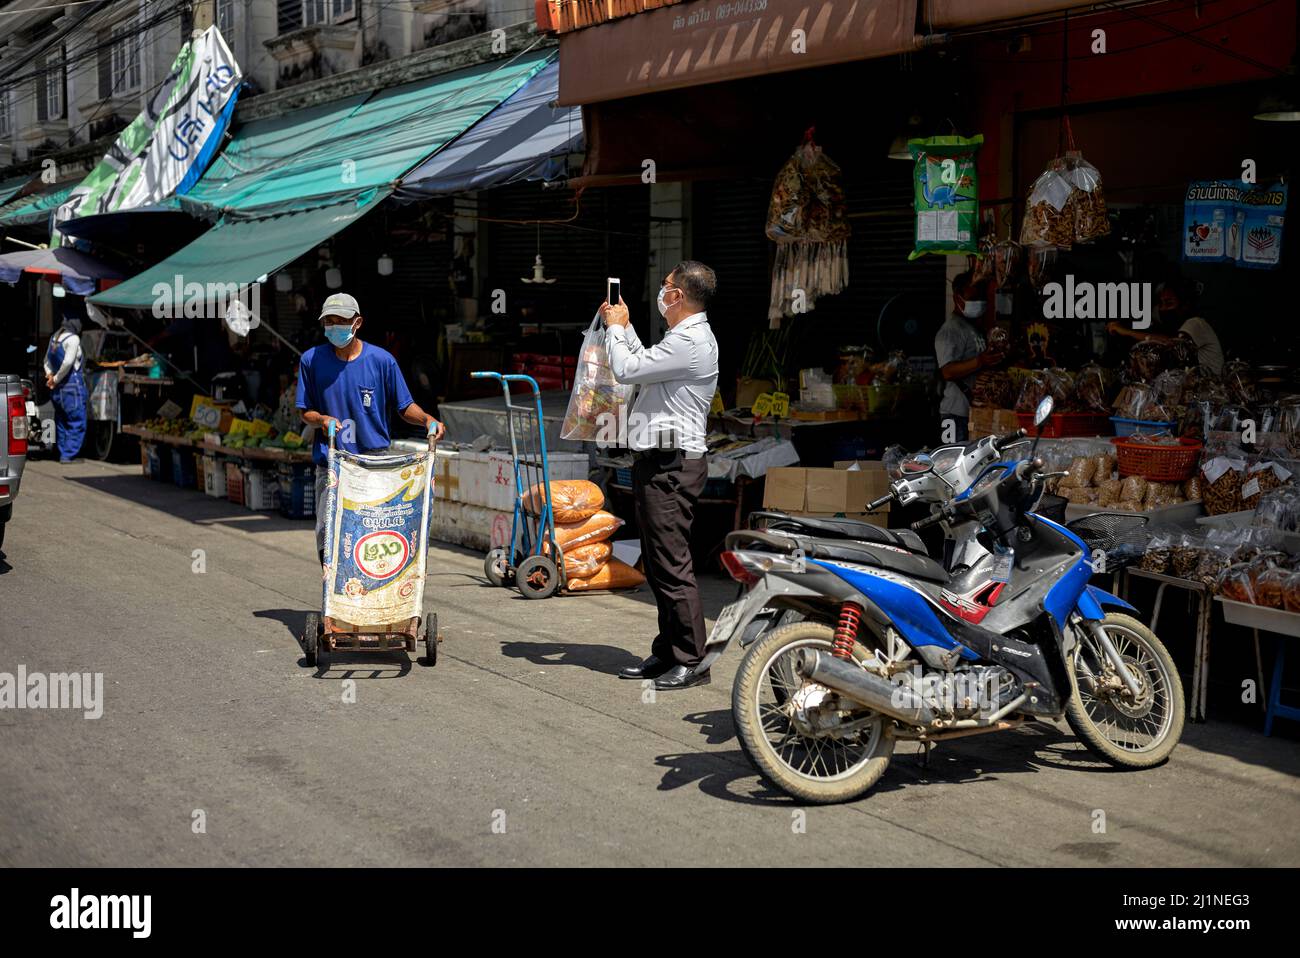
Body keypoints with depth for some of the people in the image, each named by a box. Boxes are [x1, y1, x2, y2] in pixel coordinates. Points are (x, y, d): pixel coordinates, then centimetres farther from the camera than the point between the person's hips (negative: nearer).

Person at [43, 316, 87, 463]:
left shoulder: (54, 337, 12)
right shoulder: (73, 339, -14)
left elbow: (47, 360, 19)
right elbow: (68, 362, -22)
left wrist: (50, 375, 8)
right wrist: (56, 379, -11)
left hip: (58, 389, 8)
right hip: (72, 386, -8)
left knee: (61, 423, 15)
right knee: (77, 423, -3)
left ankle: (63, 454, 19)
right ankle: (68, 455, -6)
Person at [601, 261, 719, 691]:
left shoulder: (689, 342, -16)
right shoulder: (688, 338, 19)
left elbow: (626, 369, -16)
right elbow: (645, 365, 33)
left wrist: (616, 328, 1)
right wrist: (624, 325, 29)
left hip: (671, 466, -11)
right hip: (660, 463, 11)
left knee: (672, 564, -10)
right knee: (658, 563, 14)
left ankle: (692, 662, -7)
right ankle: (667, 652, 21)